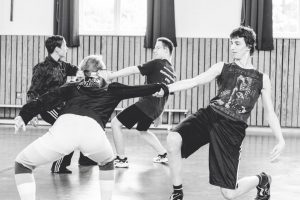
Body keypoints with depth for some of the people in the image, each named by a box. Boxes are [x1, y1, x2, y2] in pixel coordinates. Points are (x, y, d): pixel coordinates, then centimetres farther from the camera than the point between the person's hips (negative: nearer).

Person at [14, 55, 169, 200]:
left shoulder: (72, 87, 32)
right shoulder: (111, 90, 31)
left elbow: (48, 99, 18)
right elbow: (139, 90, 33)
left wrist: (24, 115, 8)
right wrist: (163, 87, 46)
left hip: (65, 126, 0)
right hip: (92, 129, 1)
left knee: (22, 164, 18)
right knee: (107, 163, 37)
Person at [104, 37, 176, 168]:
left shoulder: (157, 64, -8)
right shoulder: (172, 72, 16)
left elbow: (133, 70, -14)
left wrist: (108, 76, -15)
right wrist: (159, 115, 29)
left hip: (146, 103, -9)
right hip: (156, 108, 9)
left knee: (115, 123, -3)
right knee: (143, 130, 33)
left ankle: (121, 159, -3)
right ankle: (163, 154, 34)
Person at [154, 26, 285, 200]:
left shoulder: (262, 79, 12)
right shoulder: (223, 68, 13)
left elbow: (270, 112, 12)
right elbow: (194, 81, 4)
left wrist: (281, 140, -3)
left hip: (232, 128, -2)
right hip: (209, 115, 2)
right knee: (173, 139, -29)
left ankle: (262, 180, 30)